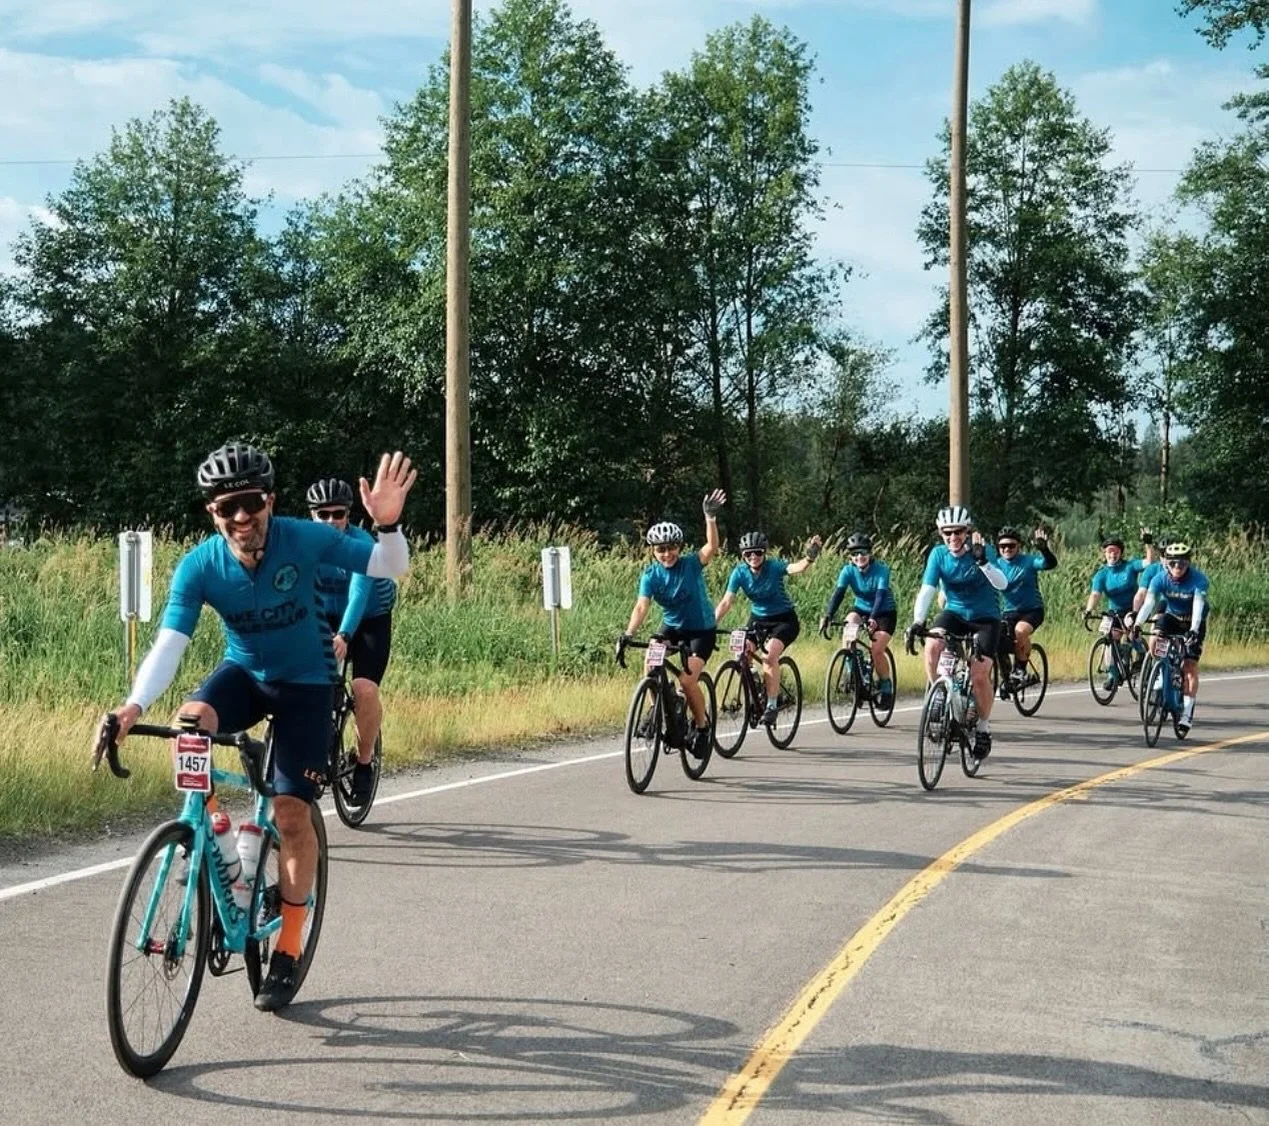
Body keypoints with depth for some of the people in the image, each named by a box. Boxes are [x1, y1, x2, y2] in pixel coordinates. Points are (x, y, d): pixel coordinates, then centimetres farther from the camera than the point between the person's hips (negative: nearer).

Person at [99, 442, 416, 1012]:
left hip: (304, 685, -1)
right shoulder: (199, 565, -20)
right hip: (243, 674, 1)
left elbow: (390, 567, -19)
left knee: (292, 815, -8)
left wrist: (387, 525, -41)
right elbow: (169, 643, -28)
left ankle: (288, 949, 8)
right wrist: (135, 703, -45)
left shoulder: (303, 539, -22)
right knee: (191, 720, -33)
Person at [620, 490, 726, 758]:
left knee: (687, 680, -20)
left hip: (701, 629, -3)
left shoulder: (691, 564, -17)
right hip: (672, 626, 4)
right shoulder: (651, 574, -13)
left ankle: (702, 725, 3)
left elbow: (713, 547, -34)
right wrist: (627, 635, -40)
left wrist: (710, 518, -48)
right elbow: (642, 606, -24)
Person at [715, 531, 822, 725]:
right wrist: (711, 624, -31)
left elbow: (797, 567, -40)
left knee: (770, 655, -26)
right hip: (758, 618, 4)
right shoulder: (740, 572, -12)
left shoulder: (774, 567, -20)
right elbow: (726, 602, -17)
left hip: (784, 619, -4)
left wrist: (810, 557, -62)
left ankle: (772, 705, -19)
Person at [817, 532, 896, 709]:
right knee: (848, 626, -30)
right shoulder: (848, 571, -14)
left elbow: (880, 595, -35)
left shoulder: (881, 570, -23)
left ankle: (886, 686, 2)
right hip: (861, 608, 3)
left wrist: (873, 619, -51)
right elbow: (838, 593, -25)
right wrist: (827, 616, -42)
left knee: (877, 650, -22)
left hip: (884, 612, -3)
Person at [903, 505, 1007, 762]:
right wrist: (916, 622, -31)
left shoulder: (981, 552, -15)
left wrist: (983, 562, -45)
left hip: (984, 618, -2)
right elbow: (927, 590, -16)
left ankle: (983, 728, 7)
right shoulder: (939, 554, -9)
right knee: (932, 647, -29)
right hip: (954, 613, 2)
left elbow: (1002, 584, -28)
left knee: (979, 675, -15)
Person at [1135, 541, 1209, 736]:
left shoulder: (1198, 579, -28)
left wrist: (1193, 630, -55)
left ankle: (1187, 714, -10)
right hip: (1171, 617, 3)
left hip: (1193, 623, -3)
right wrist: (1137, 624, -47)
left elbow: (1198, 606, -39)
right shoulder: (1160, 579, -21)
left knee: (1190, 667, -12)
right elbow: (1148, 603, -31)